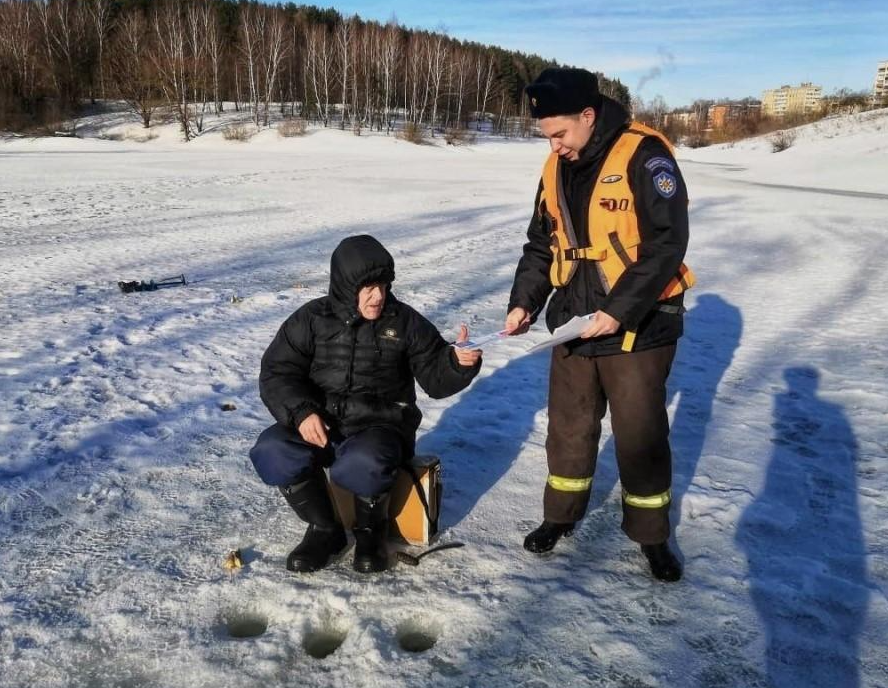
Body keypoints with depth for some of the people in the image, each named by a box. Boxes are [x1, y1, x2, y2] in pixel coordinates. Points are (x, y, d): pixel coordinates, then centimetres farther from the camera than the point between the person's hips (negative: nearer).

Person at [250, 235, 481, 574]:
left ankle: (370, 530, 1)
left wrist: (457, 362, -19)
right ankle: (325, 529, -1)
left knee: (362, 465, -36)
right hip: (319, 423, 2)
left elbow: (435, 378, 4)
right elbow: (277, 372, -1)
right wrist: (301, 411, -19)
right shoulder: (312, 319, 2)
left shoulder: (405, 322, 3)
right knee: (272, 452, -25)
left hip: (380, 425, -2)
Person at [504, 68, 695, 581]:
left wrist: (620, 310, -23)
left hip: (639, 328, -6)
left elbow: (667, 244, -19)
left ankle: (652, 534, 25)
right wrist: (524, 301, 2)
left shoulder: (644, 155, -14)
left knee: (641, 435, 5)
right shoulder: (557, 169, 8)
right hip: (574, 324, 6)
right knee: (569, 428, 14)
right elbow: (541, 244, 14)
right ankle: (561, 515, 33)